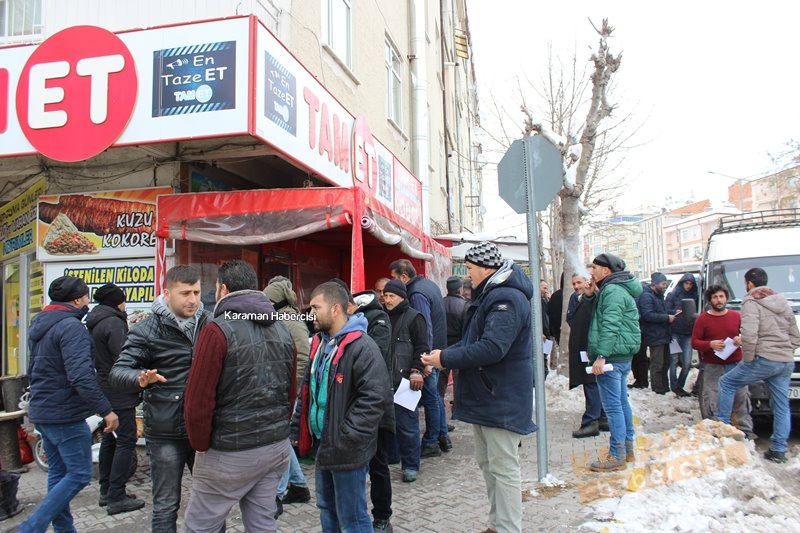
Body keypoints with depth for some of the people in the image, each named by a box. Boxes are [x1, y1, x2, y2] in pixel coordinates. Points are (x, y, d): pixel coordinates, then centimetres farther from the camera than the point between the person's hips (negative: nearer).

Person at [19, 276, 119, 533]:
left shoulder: (40, 325, 13)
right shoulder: (71, 326, -18)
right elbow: (81, 376, -28)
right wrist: (106, 410, -24)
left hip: (42, 412, 10)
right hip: (65, 415, -10)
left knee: (59, 472, 16)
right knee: (79, 475, -2)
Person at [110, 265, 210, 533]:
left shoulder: (208, 324, 4)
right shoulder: (147, 330, -8)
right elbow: (117, 372, -15)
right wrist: (140, 378, -37)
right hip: (166, 433, -3)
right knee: (166, 505, 9)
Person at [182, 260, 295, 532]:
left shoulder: (219, 329, -14)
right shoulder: (282, 330, 7)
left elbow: (198, 401, -17)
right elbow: (290, 392, 11)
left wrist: (201, 446, -3)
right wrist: (276, 429, 16)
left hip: (230, 453, -6)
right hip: (277, 447, 7)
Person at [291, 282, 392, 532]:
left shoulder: (362, 346, -19)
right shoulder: (320, 342, 10)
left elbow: (377, 397, -24)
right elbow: (308, 389, 19)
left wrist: (347, 437, -23)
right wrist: (297, 426, 12)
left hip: (346, 449, -9)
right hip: (322, 443, 9)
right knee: (326, 507, 23)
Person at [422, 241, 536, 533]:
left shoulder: (507, 299, -20)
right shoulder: (488, 295, 14)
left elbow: (492, 348, -29)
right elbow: (472, 340, 18)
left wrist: (446, 359, -20)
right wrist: (445, 353, 1)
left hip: (501, 400, -11)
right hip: (485, 396, 11)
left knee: (504, 469, -2)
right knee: (487, 463, 19)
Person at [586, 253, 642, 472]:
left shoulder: (612, 291, -15)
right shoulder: (616, 289, 19)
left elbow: (609, 326, -24)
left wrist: (601, 356, -26)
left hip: (611, 356, -11)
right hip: (622, 356, 11)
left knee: (612, 406, -6)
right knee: (621, 402, 16)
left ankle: (617, 456, -1)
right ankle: (627, 449, 25)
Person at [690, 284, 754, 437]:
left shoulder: (736, 316, 8)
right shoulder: (702, 319, 1)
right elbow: (694, 342, -1)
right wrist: (710, 344, -18)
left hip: (736, 365, 2)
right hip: (713, 367, -2)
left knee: (742, 398, 3)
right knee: (711, 401, -4)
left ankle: (746, 431, 13)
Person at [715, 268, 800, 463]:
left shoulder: (751, 302, -7)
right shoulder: (783, 302, 18)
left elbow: (749, 334, -21)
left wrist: (748, 358, -11)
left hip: (764, 359, -8)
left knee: (726, 383, 8)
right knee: (781, 406, 11)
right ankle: (778, 450, 15)